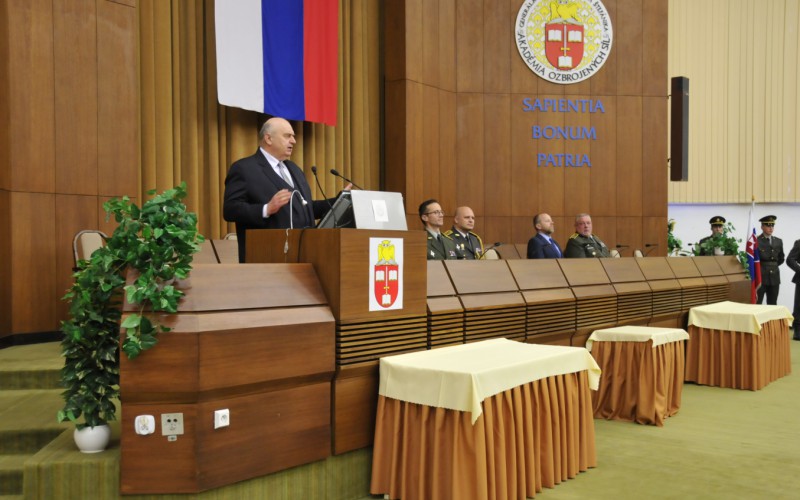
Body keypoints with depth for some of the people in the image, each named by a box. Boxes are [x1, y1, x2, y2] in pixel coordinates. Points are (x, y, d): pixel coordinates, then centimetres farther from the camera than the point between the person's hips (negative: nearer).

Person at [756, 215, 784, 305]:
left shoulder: (778, 241, 11)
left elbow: (781, 259, 21)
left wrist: (773, 266, 11)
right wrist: (762, 267, 1)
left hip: (774, 277, 6)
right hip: (760, 277, -5)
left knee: (773, 305, 8)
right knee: (756, 304, -5)